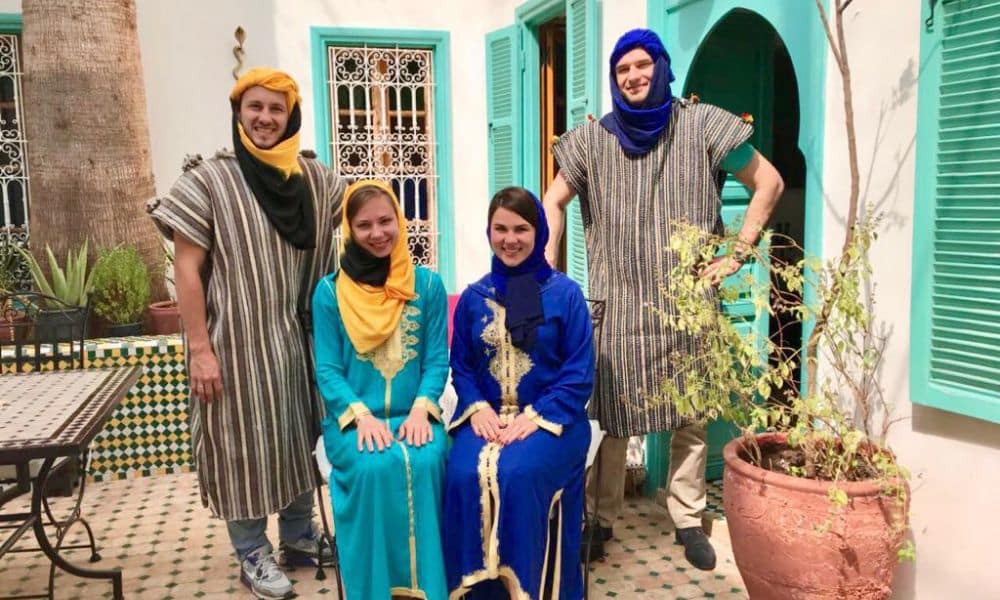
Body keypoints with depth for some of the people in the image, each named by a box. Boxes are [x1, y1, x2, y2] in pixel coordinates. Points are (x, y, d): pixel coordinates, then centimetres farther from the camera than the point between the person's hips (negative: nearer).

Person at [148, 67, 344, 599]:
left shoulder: (315, 178, 4)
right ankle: (252, 555, 23)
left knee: (298, 436, 16)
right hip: (237, 341, -4)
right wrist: (199, 349, -15)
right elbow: (186, 269, -11)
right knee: (243, 441, 5)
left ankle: (298, 535, 35)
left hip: (296, 338, 5)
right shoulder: (208, 181, -8)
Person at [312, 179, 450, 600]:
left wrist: (421, 409, -15)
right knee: (374, 467, -31)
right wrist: (362, 414, -17)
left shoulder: (428, 285, 5)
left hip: (413, 415, 1)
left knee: (424, 462, -30)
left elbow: (437, 360, 4)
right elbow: (327, 369, -1)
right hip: (353, 417, 0)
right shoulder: (329, 291, 2)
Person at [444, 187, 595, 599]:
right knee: (465, 476, -26)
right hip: (486, 416, 3)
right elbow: (461, 365, 10)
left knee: (517, 475, -31)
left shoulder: (565, 294, -1)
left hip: (549, 418, -2)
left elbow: (579, 373, -4)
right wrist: (478, 408, -9)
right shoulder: (473, 297, 9)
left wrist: (535, 416, -15)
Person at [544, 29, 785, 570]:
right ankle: (598, 519, 18)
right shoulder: (594, 138, 4)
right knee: (609, 414, 3)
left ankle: (688, 519, 23)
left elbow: (769, 183, 4)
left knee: (690, 413, 7)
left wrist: (736, 255, -2)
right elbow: (553, 202, 12)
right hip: (618, 303, 0)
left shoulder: (701, 125, -1)